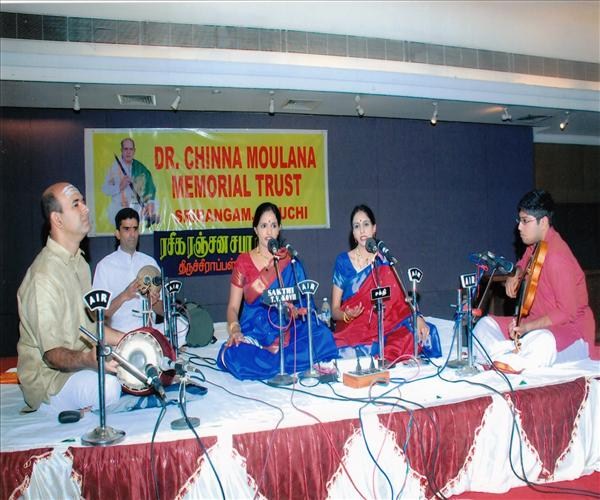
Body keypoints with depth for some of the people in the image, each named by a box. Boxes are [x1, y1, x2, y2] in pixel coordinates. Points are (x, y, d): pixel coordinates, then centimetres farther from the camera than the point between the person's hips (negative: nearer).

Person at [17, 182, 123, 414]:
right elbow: (53, 354, -22)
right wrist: (87, 359, -41)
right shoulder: (44, 276, -22)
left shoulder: (79, 262, 10)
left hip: (80, 365, 9)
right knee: (107, 387, -35)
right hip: (49, 378, -9)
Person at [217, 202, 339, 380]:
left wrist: (295, 311, -20)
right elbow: (233, 306, 2)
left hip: (287, 330, 1)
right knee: (234, 356, -34)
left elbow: (303, 300, 4)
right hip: (255, 332, -1)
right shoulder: (244, 262, 5)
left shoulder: (290, 260, 8)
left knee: (322, 337, -29)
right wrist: (234, 330, -18)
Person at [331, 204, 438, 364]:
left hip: (383, 330, 2)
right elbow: (335, 310, 1)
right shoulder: (343, 261, 0)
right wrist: (347, 315, -20)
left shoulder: (385, 260, 6)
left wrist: (417, 317, -16)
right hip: (352, 331, -2)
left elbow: (399, 299, 2)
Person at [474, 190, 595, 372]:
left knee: (543, 342, -43)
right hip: (537, 323, 10)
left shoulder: (557, 257, -24)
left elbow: (567, 312, -23)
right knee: (484, 326, -1)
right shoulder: (535, 244, 2)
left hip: (571, 330, -9)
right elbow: (524, 262, 28)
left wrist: (527, 326, -25)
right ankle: (513, 356, -23)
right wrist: (516, 275, 5)